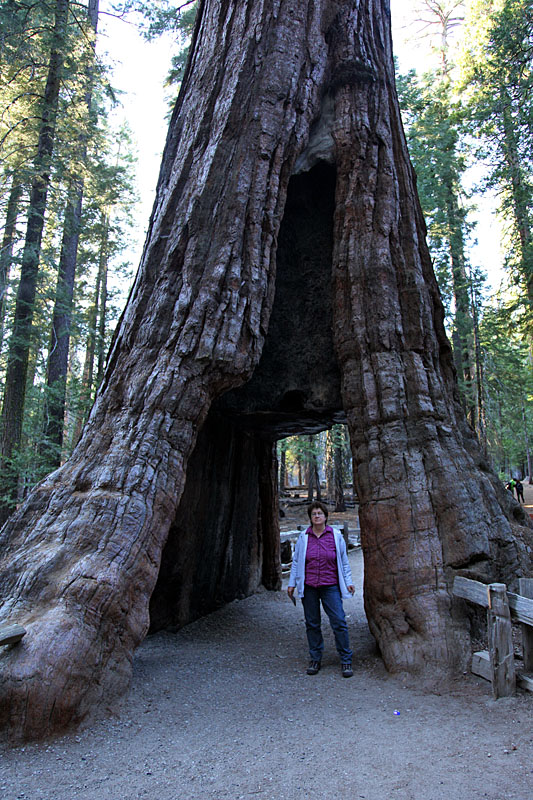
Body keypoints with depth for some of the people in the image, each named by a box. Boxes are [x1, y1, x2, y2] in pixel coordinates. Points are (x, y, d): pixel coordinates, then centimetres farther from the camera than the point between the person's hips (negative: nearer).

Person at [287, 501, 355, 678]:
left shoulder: (336, 536, 3)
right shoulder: (303, 537, 4)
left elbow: (344, 561, 11)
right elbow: (296, 561, 11)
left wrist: (348, 582, 6)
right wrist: (292, 583, 10)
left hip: (330, 586, -1)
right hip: (308, 587, 1)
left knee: (339, 622, -4)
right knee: (312, 623, 8)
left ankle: (346, 660, 10)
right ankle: (315, 659, 23)